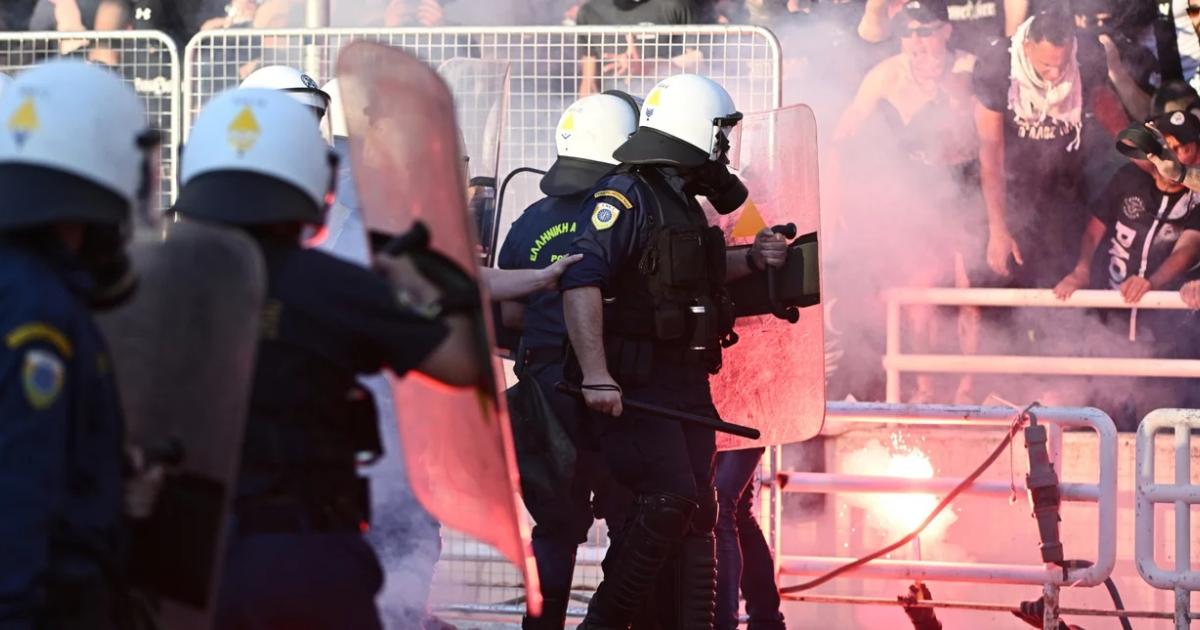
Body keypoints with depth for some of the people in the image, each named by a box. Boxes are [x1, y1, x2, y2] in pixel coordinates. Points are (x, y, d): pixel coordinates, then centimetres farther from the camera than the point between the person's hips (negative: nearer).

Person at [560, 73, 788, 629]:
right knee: (667, 498, -19)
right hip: (633, 385, -9)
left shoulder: (683, 205, 17)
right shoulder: (623, 198, -12)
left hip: (686, 382, 9)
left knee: (697, 512, 6)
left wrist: (751, 260, 18)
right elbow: (582, 282, -22)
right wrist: (596, 375, -30)